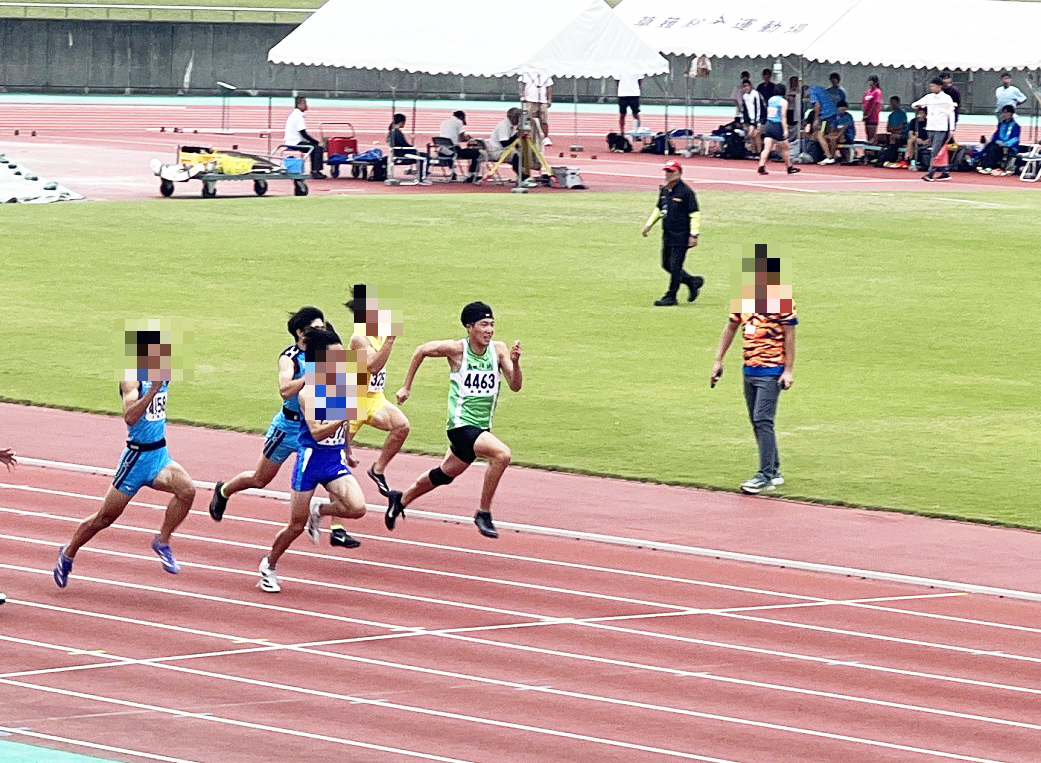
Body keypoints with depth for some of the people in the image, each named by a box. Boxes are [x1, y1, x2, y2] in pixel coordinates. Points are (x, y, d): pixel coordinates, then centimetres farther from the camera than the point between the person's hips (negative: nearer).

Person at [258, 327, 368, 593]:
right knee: (297, 524, 4)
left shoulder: (344, 384, 2)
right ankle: (269, 566, 28)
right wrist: (344, 416, -36)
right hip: (311, 459, -5)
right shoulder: (309, 391, -16)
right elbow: (317, 432, -26)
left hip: (336, 460, 5)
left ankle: (319, 511, 12)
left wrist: (348, 450, 29)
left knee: (357, 508, -19)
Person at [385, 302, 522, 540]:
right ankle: (484, 513, -16)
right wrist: (406, 387, 10)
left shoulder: (499, 350, -1)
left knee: (444, 475, 21)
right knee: (502, 454, -28)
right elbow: (421, 351, 5)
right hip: (461, 424, -6)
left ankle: (401, 500, 44)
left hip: (481, 427, 6)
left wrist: (515, 362, -24)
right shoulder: (456, 349, -11)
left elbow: (515, 386, -5)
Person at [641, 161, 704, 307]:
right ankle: (693, 281, 28)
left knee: (675, 266, -6)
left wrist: (694, 235, -18)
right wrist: (649, 224, 18)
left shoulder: (685, 192, -12)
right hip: (667, 235, 8)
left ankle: (671, 297, -1)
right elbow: (658, 209, 26)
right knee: (666, 264, 13)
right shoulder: (664, 191, 10)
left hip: (681, 235, -8)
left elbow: (695, 214, -13)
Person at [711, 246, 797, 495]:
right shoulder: (744, 296, 10)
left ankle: (766, 476, -12)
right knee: (757, 422, 11)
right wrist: (718, 360, 16)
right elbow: (731, 328, 19)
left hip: (771, 371, -8)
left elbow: (789, 335, -9)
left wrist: (788, 370, -13)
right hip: (749, 369, 8)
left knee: (763, 420, -13)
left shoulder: (781, 299, -10)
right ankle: (774, 472, 21)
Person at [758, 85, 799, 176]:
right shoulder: (783, 101, -8)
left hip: (768, 124, 4)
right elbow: (783, 117, -13)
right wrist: (785, 130, -14)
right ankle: (789, 168, 24)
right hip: (778, 126, -4)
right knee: (784, 148, 12)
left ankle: (761, 166, -17)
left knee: (767, 148, -2)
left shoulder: (771, 99, 9)